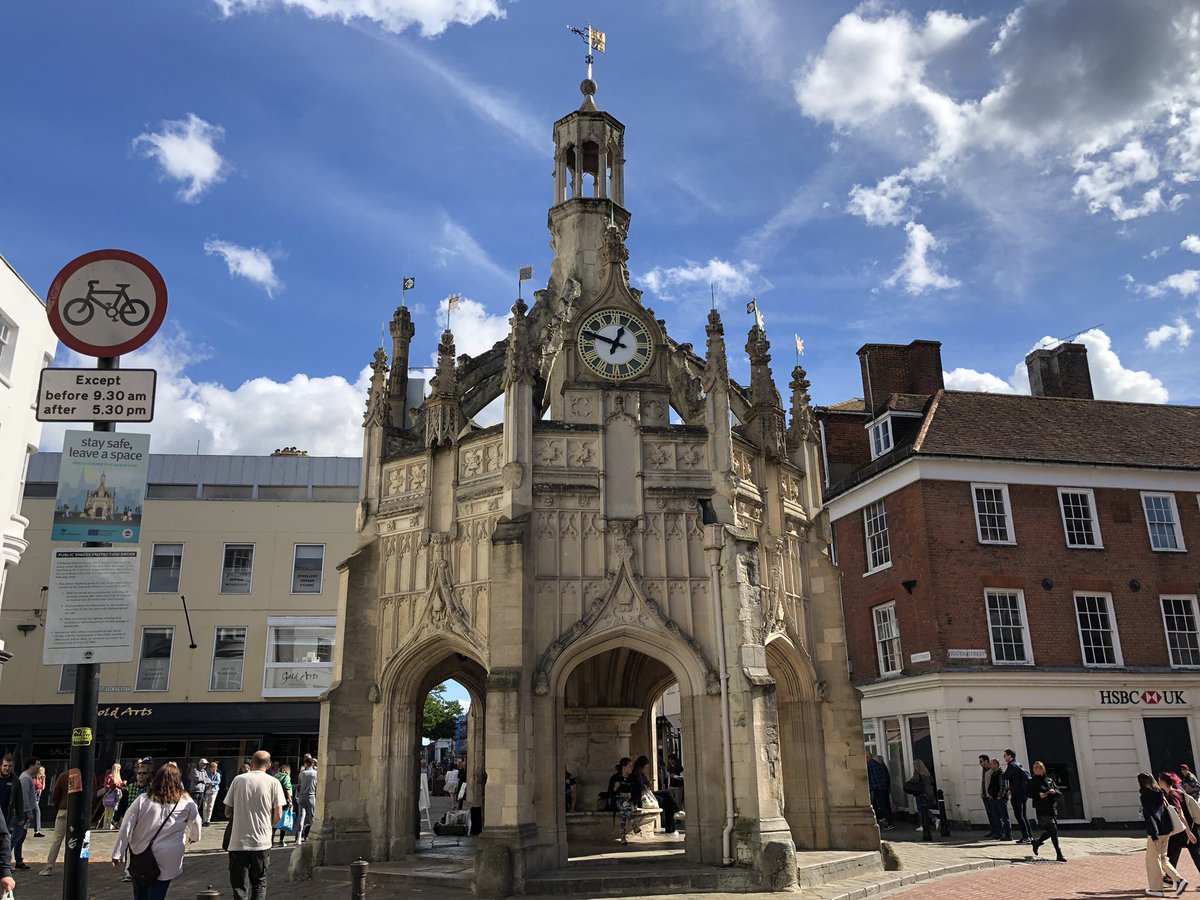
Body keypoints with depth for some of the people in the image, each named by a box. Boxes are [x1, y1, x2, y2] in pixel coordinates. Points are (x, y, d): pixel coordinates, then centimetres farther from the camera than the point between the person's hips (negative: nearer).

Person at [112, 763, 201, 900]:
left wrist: (118, 854, 0)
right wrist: (194, 836, 37)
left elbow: (126, 827, -5)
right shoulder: (186, 803, -1)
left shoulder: (143, 800, -2)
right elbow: (195, 824, 15)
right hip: (166, 861, -2)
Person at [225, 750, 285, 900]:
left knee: (240, 887, 7)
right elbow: (278, 814, -5)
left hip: (238, 841, 0)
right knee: (259, 883, 16)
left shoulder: (238, 780, -1)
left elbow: (228, 812, 4)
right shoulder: (274, 783, -3)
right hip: (262, 842, 0)